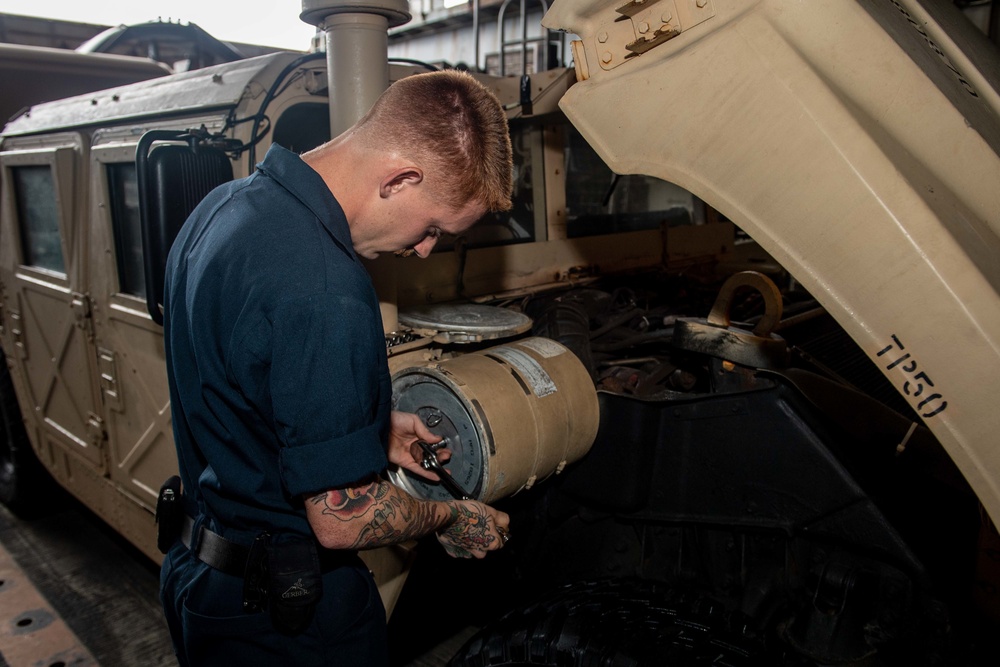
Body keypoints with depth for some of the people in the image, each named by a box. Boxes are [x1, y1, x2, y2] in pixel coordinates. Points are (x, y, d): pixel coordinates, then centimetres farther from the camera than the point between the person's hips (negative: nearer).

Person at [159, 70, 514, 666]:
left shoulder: (226, 206, -1)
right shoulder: (326, 293, -33)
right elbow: (341, 520, -27)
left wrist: (374, 426, 8)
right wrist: (449, 519, -8)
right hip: (284, 617, -9)